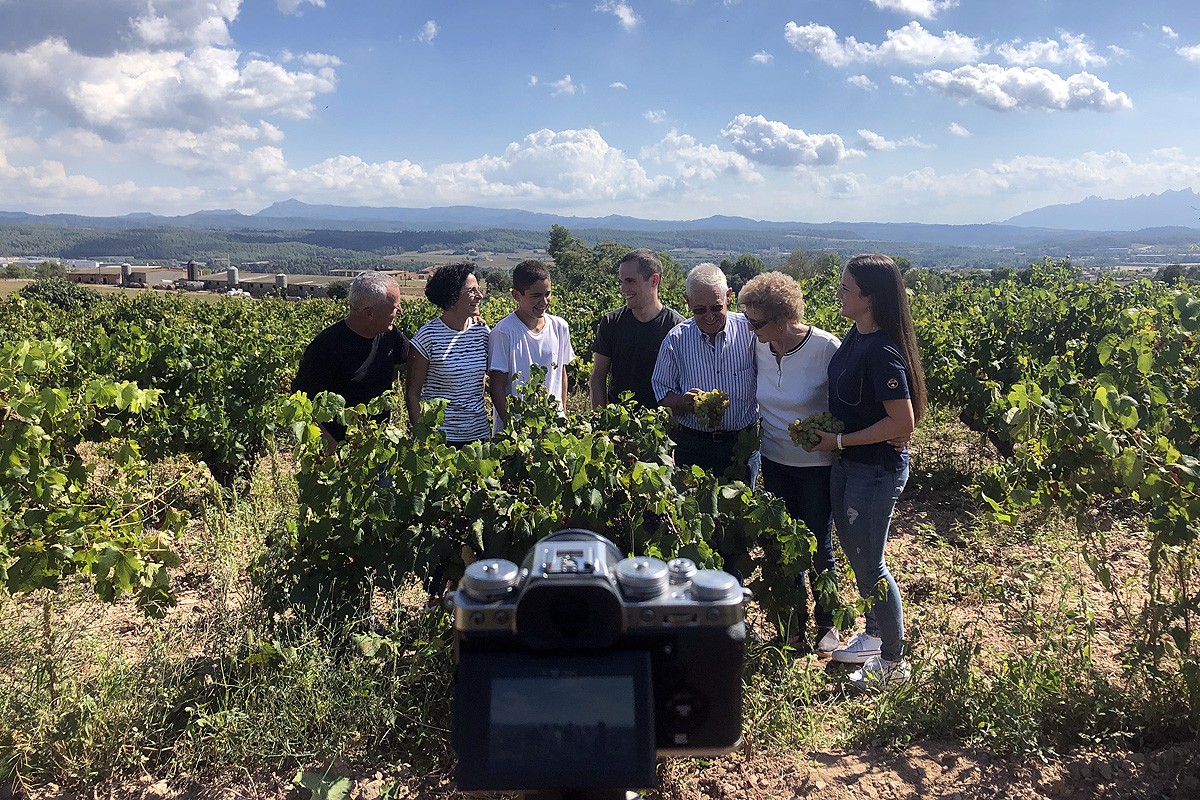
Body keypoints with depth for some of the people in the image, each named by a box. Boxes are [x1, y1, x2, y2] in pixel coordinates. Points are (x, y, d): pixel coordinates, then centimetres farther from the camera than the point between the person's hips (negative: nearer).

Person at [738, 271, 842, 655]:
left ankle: (827, 623, 31)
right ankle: (795, 620, 34)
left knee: (818, 548, 9)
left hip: (818, 465, -5)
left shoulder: (826, 348, -22)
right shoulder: (759, 346, -6)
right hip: (775, 461, 5)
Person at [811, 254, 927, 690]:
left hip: (877, 470, -9)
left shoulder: (882, 351, -26)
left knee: (868, 564, 4)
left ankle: (894, 661, 23)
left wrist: (839, 441, -20)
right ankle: (875, 634, 41)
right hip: (848, 463, 9)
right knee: (854, 551, 22)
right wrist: (823, 426, 5)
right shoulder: (856, 335, 1)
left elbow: (903, 422, -26)